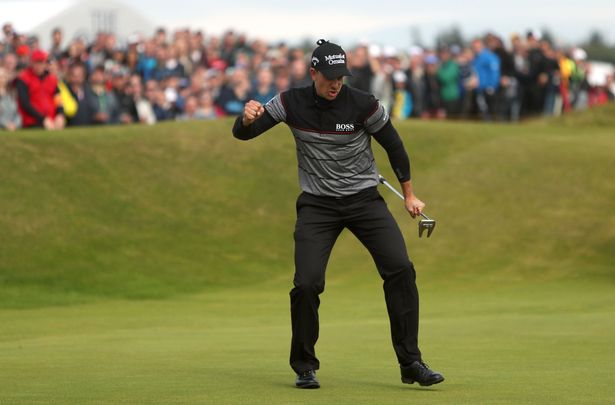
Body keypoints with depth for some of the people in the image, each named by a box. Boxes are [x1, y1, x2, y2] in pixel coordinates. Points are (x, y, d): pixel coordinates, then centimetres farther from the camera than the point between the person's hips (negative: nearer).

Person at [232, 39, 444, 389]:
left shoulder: (363, 105, -12)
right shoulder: (293, 103, -7)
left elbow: (393, 145, 2)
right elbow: (242, 133, -5)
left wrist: (409, 195, 9)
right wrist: (247, 119, -30)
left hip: (365, 199, 0)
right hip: (317, 204, 0)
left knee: (401, 269, -15)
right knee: (307, 283, -14)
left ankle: (411, 363, -7)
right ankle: (305, 367, 7)